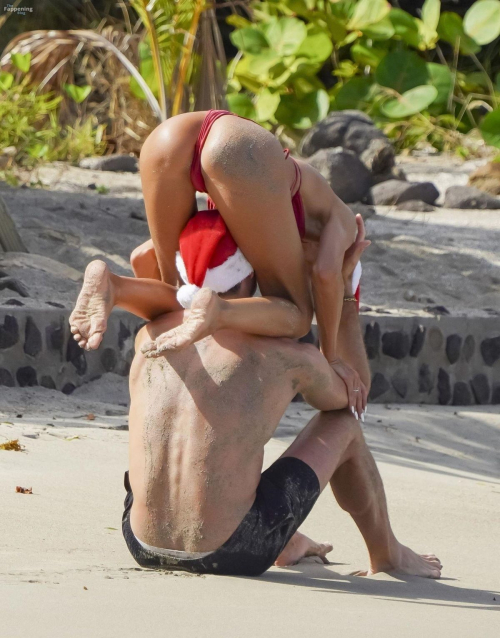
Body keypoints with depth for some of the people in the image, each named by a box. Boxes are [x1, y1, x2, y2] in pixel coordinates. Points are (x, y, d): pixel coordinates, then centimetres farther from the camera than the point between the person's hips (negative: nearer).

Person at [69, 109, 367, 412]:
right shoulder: (341, 218, 33)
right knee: (294, 319, 9)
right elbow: (326, 272, 10)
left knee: (175, 308, 26)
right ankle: (214, 314, -24)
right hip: (243, 154, -5)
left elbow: (144, 258, 42)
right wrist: (332, 357, 19)